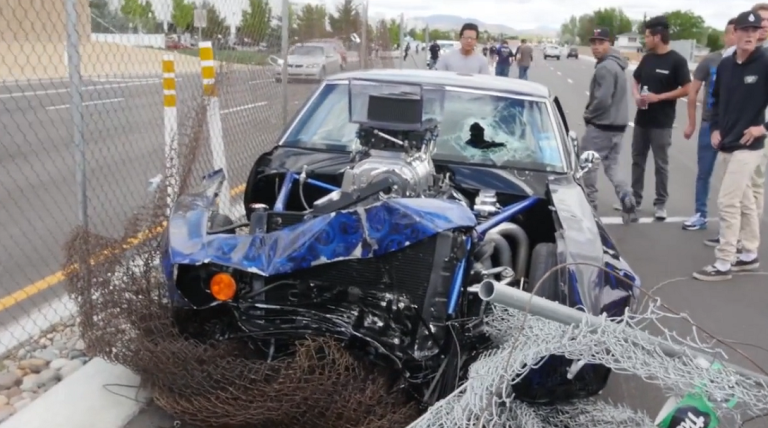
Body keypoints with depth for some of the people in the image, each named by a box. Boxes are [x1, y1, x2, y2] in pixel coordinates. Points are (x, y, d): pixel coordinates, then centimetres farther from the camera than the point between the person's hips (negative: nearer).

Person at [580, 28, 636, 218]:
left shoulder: (605, 68, -20)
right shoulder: (617, 64, 13)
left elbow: (602, 100, -25)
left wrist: (588, 114, -8)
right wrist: (591, 113, 11)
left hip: (601, 125, -9)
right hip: (618, 124, 9)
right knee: (611, 165, 14)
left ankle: (590, 203, 14)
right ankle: (626, 198, -2)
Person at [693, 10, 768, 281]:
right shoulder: (725, 65, 7)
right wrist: (715, 128, 9)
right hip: (726, 145, 7)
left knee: (727, 202, -10)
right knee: (744, 201, 16)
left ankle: (723, 264, -3)